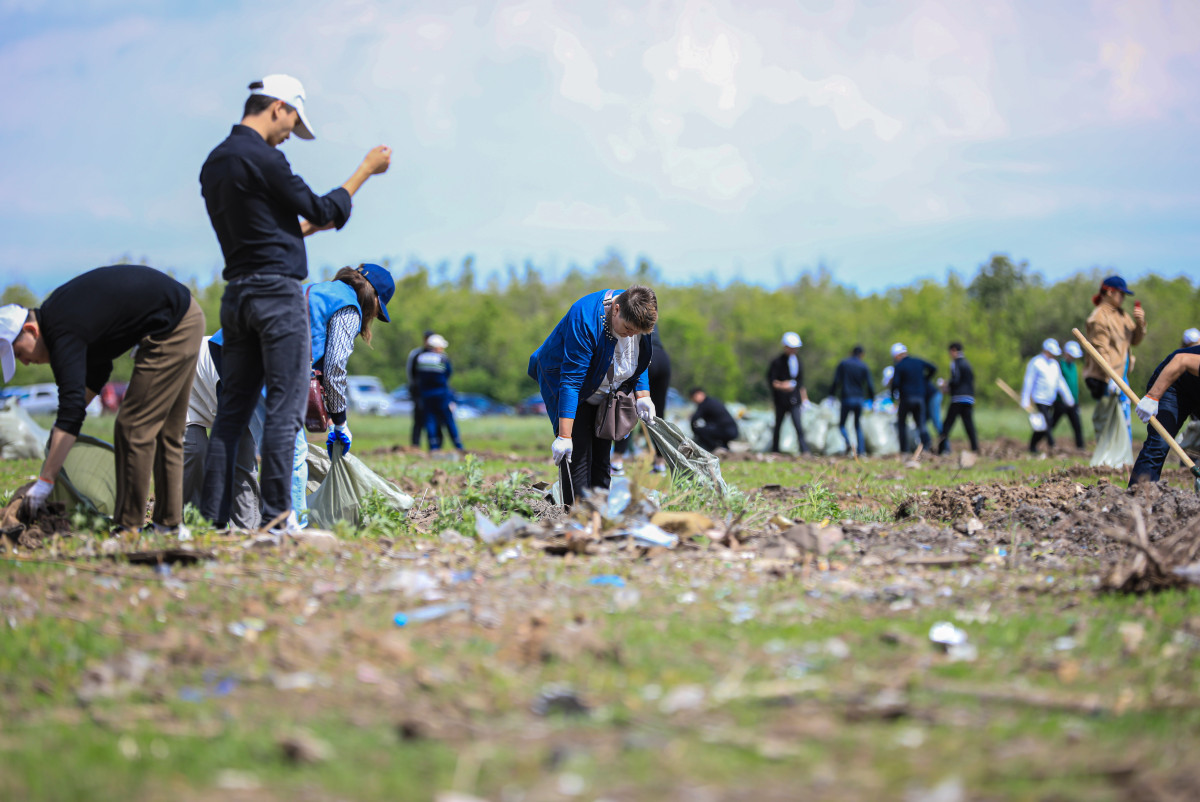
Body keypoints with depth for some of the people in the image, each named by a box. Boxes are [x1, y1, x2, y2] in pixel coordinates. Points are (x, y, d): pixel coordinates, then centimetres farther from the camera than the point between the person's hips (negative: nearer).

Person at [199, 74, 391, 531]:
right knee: (285, 406, -5)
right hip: (277, 293, -8)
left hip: (236, 295, 8)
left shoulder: (215, 163, 15)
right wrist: (367, 168, 5)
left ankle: (213, 514, 6)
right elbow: (323, 211, -6)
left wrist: (311, 225, 30)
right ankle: (277, 513, -7)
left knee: (233, 407, 8)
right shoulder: (262, 159, -12)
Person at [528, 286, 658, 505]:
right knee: (578, 453, -16)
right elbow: (571, 380, -35)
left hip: (605, 393, 6)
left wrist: (643, 395, -8)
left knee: (602, 455, 4)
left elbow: (640, 362, 7)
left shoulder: (639, 319, -15)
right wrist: (564, 436, -37)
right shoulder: (584, 318, -35)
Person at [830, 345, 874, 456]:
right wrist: (871, 397, 14)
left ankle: (848, 443, -18)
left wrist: (832, 394, 0)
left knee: (841, 424, 9)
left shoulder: (843, 364, 0)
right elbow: (869, 385, 1)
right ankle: (861, 450, 1)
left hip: (846, 398, -2)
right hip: (860, 399, 2)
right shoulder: (864, 366, 3)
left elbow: (836, 381, -5)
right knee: (858, 425, 12)